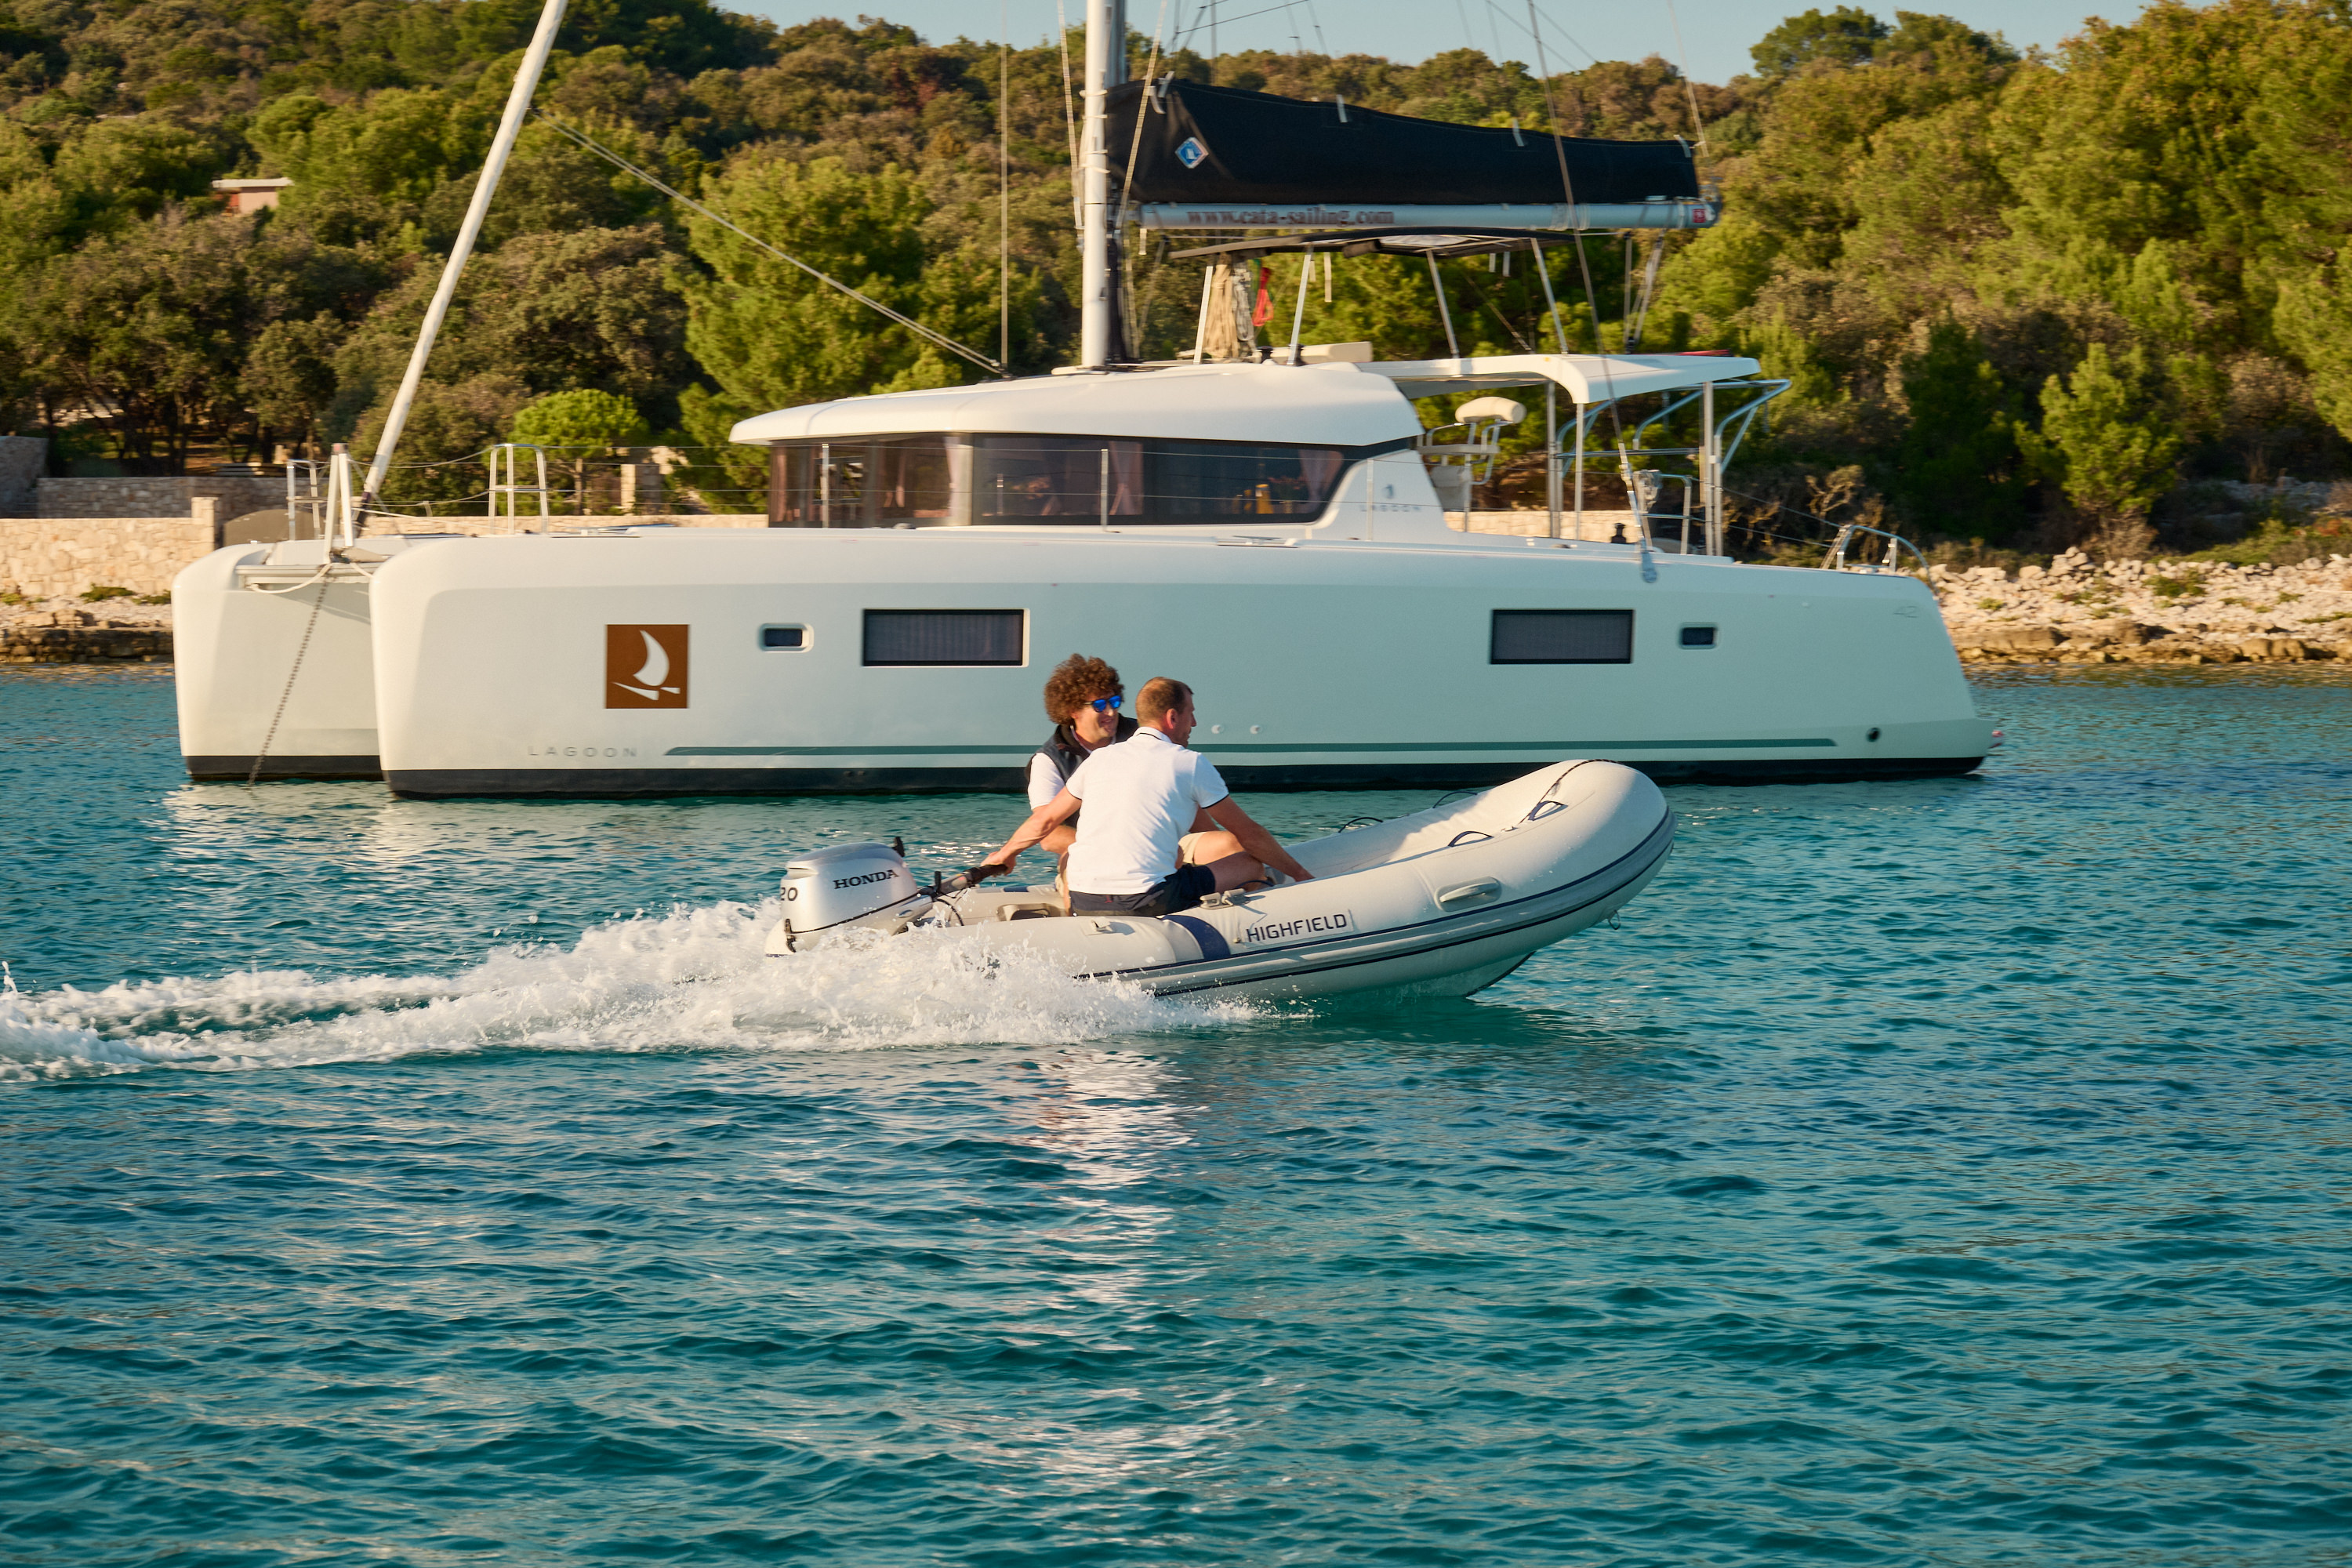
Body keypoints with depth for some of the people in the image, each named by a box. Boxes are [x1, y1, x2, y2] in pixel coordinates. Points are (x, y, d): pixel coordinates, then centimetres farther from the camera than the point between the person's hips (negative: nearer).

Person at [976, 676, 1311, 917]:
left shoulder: (1099, 760, 16)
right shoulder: (1191, 764, 3)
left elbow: (1046, 819, 26)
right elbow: (1248, 834, 9)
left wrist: (1004, 854, 45)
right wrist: (1299, 873, 23)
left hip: (1082, 903, 5)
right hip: (1146, 899, -5)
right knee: (1250, 864, 7)